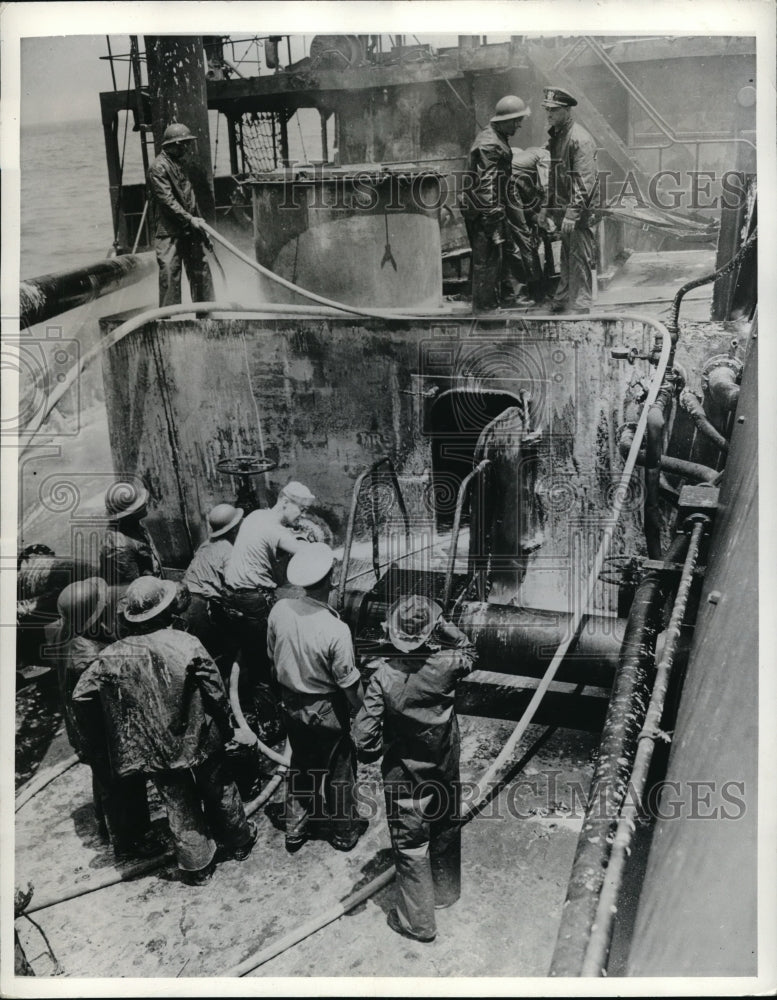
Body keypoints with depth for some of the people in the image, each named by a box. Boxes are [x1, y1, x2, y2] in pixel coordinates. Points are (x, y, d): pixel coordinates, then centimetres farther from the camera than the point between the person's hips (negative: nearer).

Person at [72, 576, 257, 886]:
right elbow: (216, 693, -15)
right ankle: (238, 841, 44)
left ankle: (196, 865, 32)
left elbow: (81, 695, -7)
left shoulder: (114, 655, -15)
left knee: (179, 807, 19)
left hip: (156, 751, 1)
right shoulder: (187, 645, -22)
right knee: (219, 792, 24)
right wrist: (229, 730, 2)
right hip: (200, 739, -1)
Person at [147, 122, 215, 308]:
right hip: (169, 232, -8)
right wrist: (190, 219, -21)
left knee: (200, 270, 10)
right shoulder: (158, 168, -11)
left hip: (189, 231, 8)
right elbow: (167, 200, -18)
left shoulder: (180, 164, 16)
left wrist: (200, 225, 18)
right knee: (170, 275, -7)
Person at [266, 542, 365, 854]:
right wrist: (361, 708, 1)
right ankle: (344, 831, 37)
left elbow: (272, 657, 1)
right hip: (326, 710, -5)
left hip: (291, 705, 5)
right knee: (339, 769, 18)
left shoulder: (279, 610, -15)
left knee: (300, 764, 25)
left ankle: (295, 829, 39)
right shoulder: (335, 630, -31)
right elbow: (349, 683, -20)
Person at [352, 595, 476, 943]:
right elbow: (467, 651, 7)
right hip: (445, 771, 3)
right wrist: (446, 627, -3)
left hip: (403, 775, -3)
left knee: (410, 845, 12)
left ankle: (418, 921, 23)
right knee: (446, 831, 25)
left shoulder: (384, 677, -25)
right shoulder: (447, 666, -19)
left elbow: (364, 735, -22)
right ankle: (446, 892, 46)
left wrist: (375, 752, -2)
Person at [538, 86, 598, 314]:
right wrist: (547, 208, 19)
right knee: (566, 258, 16)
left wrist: (572, 214, -25)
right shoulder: (554, 137, 15)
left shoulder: (580, 139, -14)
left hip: (578, 212, -9)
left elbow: (585, 182, -20)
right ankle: (562, 300, 25)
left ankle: (580, 306, 1)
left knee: (580, 259, -4)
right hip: (562, 209, 9)